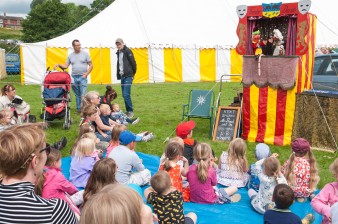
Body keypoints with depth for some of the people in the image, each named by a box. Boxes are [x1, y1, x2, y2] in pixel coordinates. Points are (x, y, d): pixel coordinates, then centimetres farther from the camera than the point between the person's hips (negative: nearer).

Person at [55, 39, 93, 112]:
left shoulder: (85, 54, 3)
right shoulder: (70, 55, 11)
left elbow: (91, 65, 3)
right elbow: (65, 66, 10)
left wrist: (86, 74, -8)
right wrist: (59, 65, -8)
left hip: (82, 77, -3)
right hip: (74, 77, 3)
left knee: (83, 95, -12)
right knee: (77, 95, 10)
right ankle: (78, 109, 18)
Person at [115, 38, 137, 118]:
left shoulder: (127, 51, -7)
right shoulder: (118, 53, 16)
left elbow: (133, 63, -10)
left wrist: (132, 74, -5)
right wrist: (118, 75, 14)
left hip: (128, 76, -8)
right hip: (122, 76, 8)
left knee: (126, 94, -14)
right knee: (124, 95, 8)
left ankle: (130, 112, -6)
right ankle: (128, 111, 16)